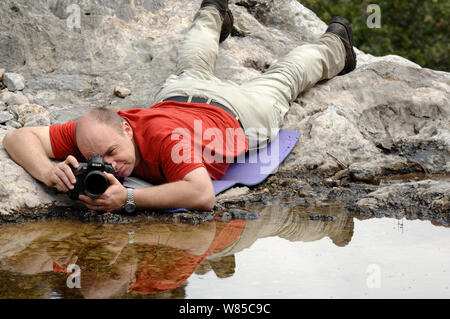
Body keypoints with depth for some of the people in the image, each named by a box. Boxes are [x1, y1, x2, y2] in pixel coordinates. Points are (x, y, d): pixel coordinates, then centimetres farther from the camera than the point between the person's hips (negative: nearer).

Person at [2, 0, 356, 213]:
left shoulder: (164, 138, -51)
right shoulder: (94, 133, -37)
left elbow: (204, 195, -61)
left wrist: (128, 198, -64)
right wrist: (47, 171, -54)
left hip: (239, 113, -4)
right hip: (176, 95, 4)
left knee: (280, 81, 28)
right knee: (193, 68, 39)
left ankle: (335, 46, 59)